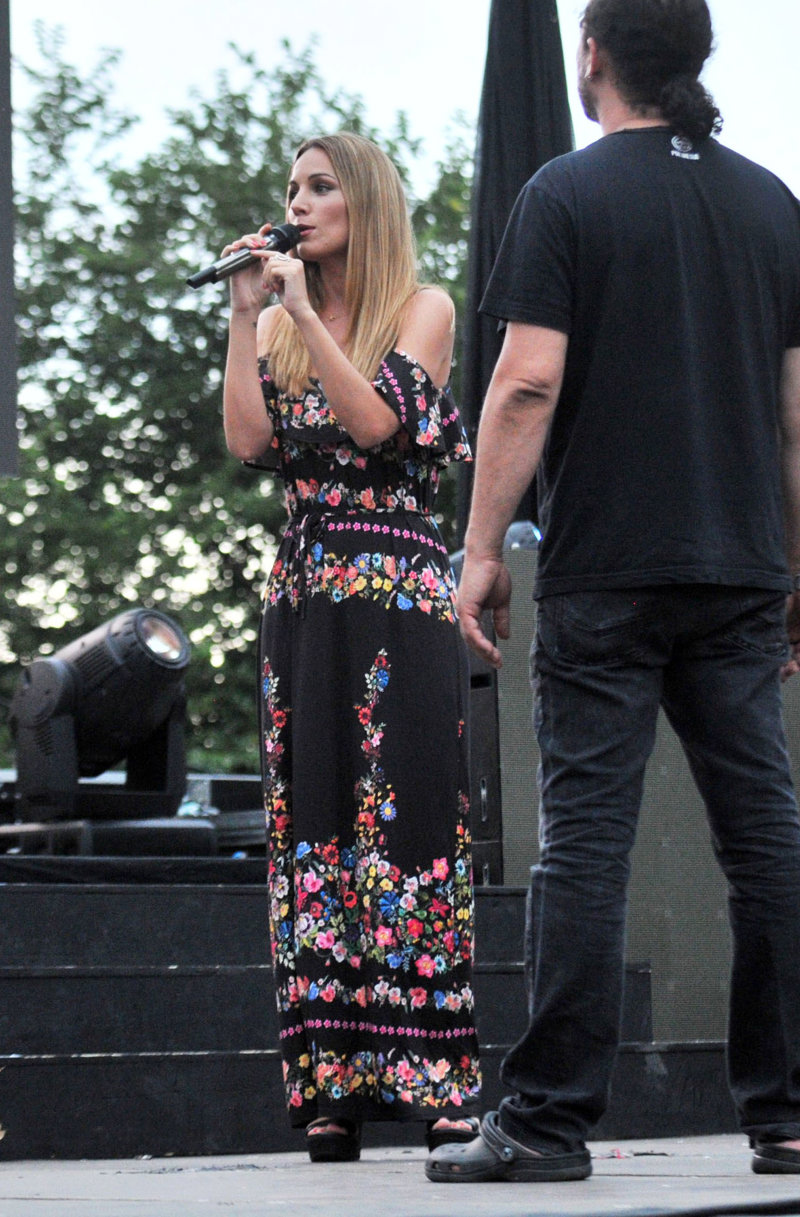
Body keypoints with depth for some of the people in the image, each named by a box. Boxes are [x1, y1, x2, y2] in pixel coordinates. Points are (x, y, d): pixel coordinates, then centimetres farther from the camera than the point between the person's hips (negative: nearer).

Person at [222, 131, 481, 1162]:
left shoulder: (422, 308, 2)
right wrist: (246, 313, 0)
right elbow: (248, 438, 1)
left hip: (399, 594, -5)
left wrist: (305, 311, -13)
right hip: (304, 596, 5)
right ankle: (329, 1087, -1)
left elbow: (376, 419, -13)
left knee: (410, 815, -9)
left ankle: (441, 1083, -10)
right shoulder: (277, 327, 16)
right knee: (312, 823, 0)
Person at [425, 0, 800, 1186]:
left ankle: (548, 1118, -5)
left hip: (606, 575, -4)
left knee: (586, 831, -5)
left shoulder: (567, 195, -3)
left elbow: (528, 383, -11)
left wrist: (482, 546, -6)